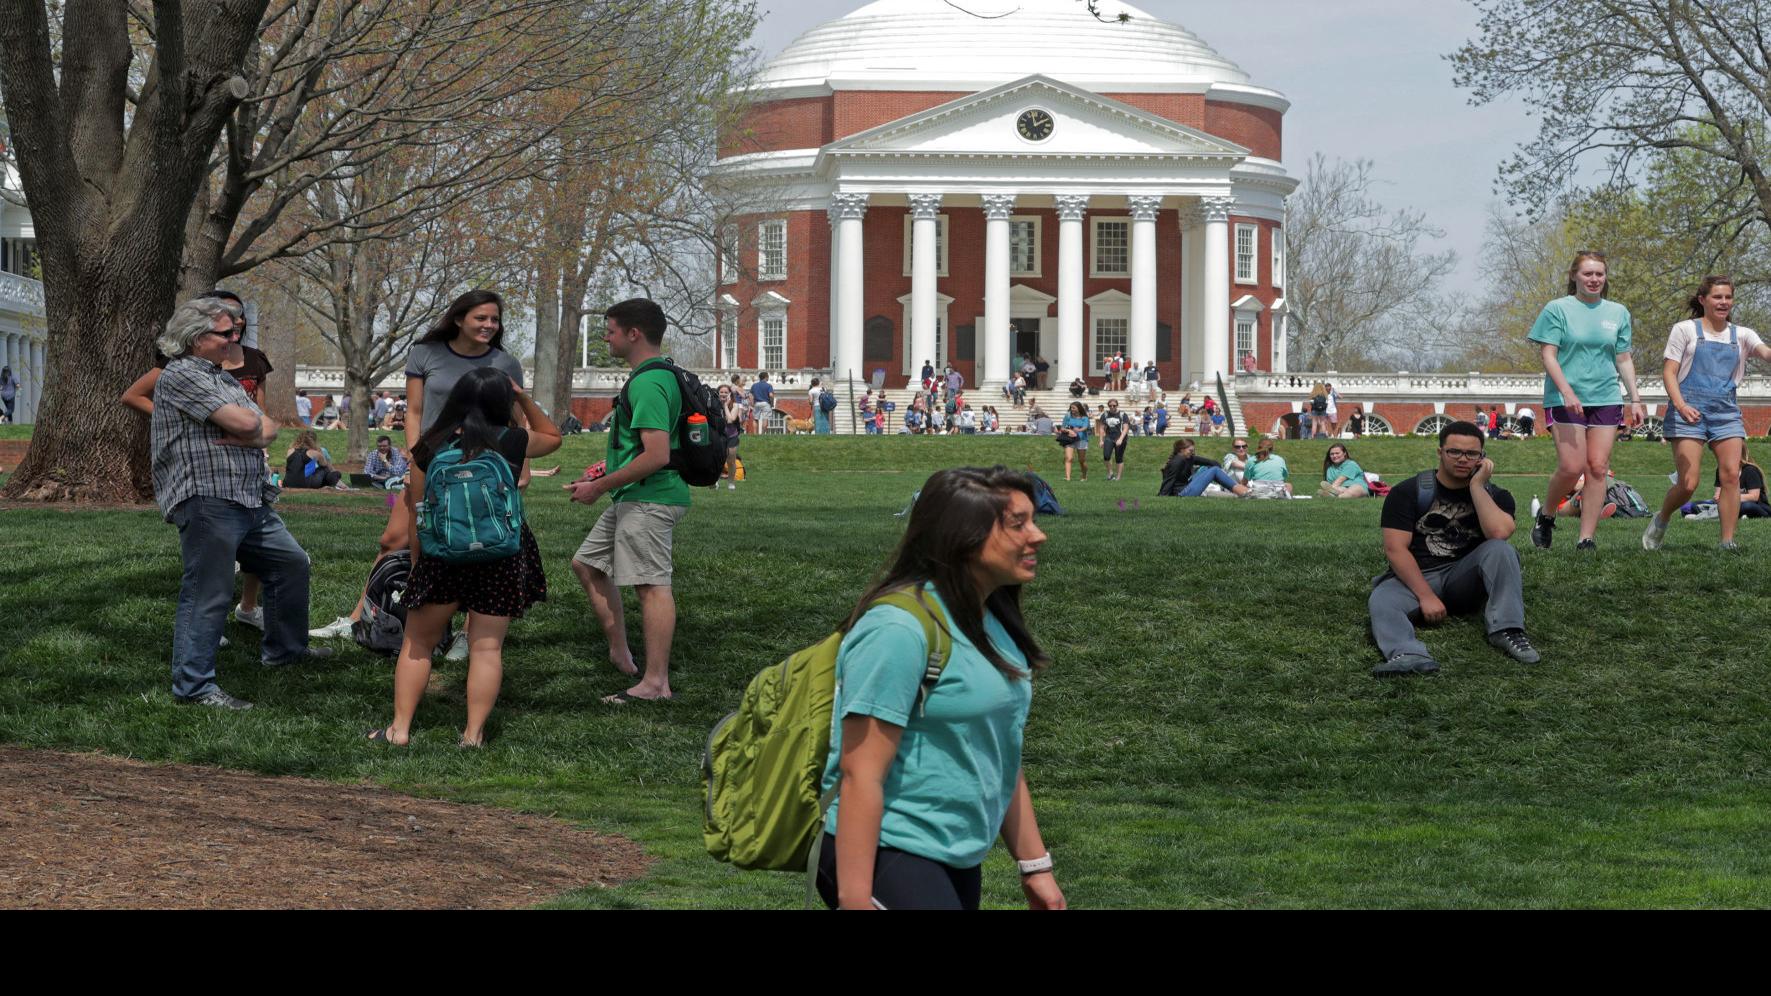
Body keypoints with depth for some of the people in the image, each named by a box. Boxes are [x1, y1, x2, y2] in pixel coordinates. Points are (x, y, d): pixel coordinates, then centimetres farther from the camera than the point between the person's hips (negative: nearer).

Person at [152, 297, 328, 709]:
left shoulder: (224, 378, 20)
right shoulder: (181, 376, -11)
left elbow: (268, 430, 12)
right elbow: (244, 422, -19)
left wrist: (246, 435, -9)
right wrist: (253, 425, 4)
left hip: (251, 501, 10)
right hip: (207, 501, -10)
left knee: (291, 564, 21)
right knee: (208, 595, -9)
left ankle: (284, 648, 37)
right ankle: (194, 684, -6)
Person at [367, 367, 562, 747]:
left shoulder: (430, 449, -2)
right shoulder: (511, 443, -2)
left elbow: (417, 516, 3)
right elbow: (552, 437, 21)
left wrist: (416, 565, 13)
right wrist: (524, 397, 15)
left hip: (442, 555, 0)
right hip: (502, 555, 0)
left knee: (417, 643, 12)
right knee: (487, 647, 6)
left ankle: (400, 728, 10)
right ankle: (473, 733, 2)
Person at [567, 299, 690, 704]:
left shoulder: (648, 384, -19)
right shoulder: (658, 376, 15)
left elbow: (656, 455, -26)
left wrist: (600, 487, -18)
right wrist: (606, 477, 21)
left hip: (649, 499, -11)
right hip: (632, 498, 11)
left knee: (652, 586, -8)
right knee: (587, 564, 19)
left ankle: (656, 682, -6)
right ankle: (621, 655, 23)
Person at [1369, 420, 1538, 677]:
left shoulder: (1495, 496, 5)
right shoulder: (1407, 493, 0)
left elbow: (1498, 533, -18)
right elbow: (1396, 549, -10)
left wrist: (1476, 485, -12)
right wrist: (1426, 596, -21)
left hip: (1464, 579, 2)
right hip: (1416, 577, -2)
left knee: (1500, 550, -25)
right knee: (1381, 601, -35)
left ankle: (1506, 631, -37)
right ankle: (1407, 655, -65)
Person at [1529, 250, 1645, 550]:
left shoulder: (1618, 313, 12)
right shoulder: (1558, 309, -1)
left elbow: (1624, 359, 16)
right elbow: (1548, 355, -6)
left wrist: (1635, 399, 8)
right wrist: (1567, 392, -18)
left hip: (1606, 399, 4)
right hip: (1565, 399, -4)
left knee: (1598, 467, -2)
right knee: (1572, 467, -14)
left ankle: (1586, 538, 1)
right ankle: (1546, 516, 11)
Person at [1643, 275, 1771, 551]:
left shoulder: (1740, 335, 12)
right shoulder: (1685, 330, 4)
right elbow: (1669, 372, -2)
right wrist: (1680, 405, -19)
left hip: (1726, 411, 4)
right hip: (1689, 411, -4)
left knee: (1731, 475, -12)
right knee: (1688, 483, -10)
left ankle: (1727, 542, -8)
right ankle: (1660, 521, 18)